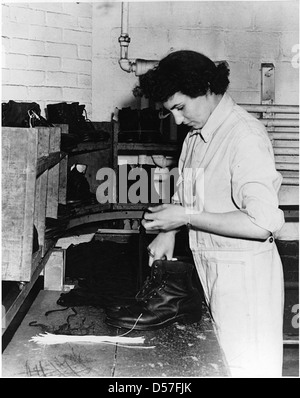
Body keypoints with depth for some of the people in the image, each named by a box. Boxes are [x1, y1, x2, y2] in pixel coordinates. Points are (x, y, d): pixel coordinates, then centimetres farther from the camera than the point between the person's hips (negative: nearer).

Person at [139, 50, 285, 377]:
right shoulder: (196, 135, 9)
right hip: (207, 268, 8)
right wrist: (168, 231, 2)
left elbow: (263, 223, -25)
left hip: (243, 275, -8)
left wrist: (186, 217, -21)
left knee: (244, 367, 5)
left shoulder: (244, 135, -18)